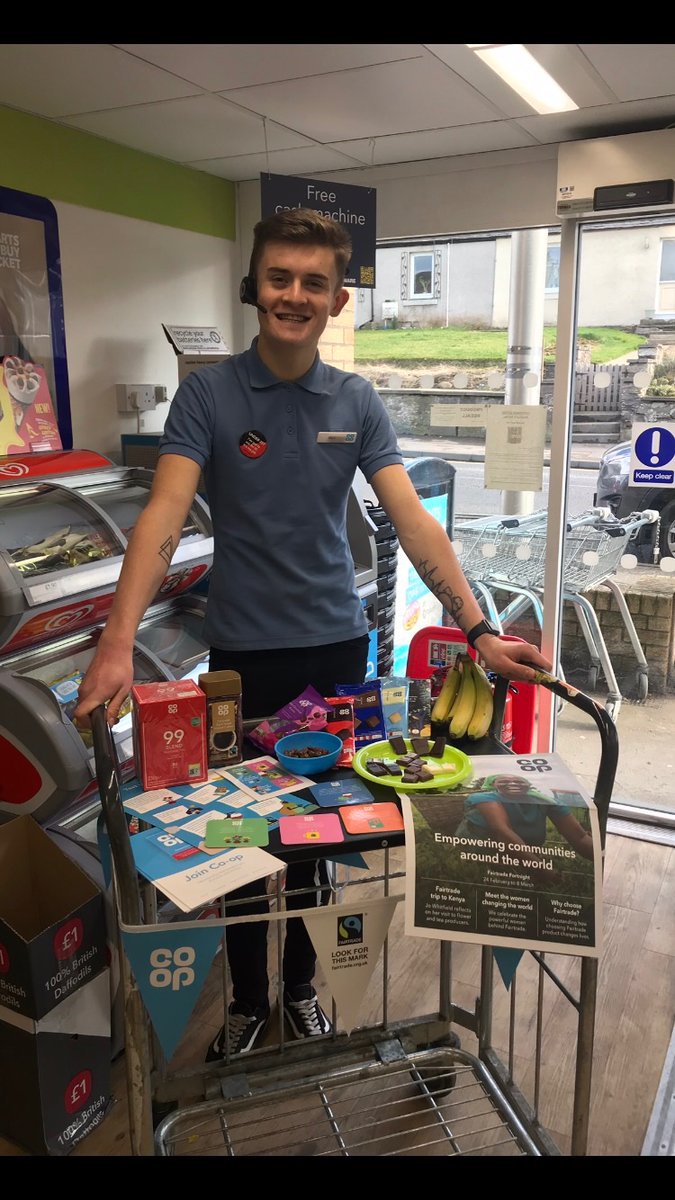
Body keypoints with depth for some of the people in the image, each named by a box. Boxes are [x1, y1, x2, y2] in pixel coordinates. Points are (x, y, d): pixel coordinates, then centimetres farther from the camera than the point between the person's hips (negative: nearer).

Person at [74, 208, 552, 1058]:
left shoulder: (357, 403, 1)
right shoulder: (208, 395, -7)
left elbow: (410, 521, -5)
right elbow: (164, 514, -19)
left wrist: (479, 631, -14)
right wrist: (118, 642, -33)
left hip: (336, 646, 3)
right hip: (244, 652, -2)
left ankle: (301, 986, 38)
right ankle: (247, 1002, 34)